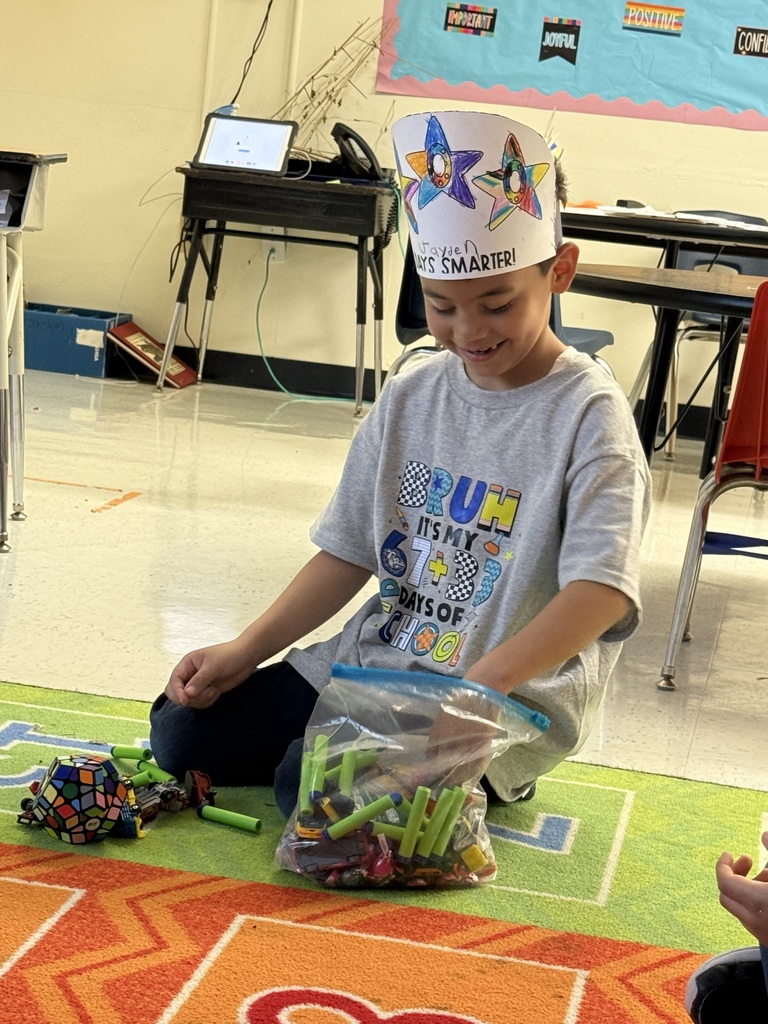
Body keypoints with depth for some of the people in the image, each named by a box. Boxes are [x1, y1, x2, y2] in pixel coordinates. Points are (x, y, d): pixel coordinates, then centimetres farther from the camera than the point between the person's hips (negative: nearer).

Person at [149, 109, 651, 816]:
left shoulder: (588, 414, -13)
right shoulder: (412, 398, 6)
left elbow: (600, 590, -24)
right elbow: (349, 551, 11)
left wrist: (474, 685, -37)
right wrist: (246, 651, -1)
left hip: (512, 697, -7)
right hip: (373, 657, 7)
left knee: (316, 783, -27)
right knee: (184, 731, 0)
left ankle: (481, 776, 1)